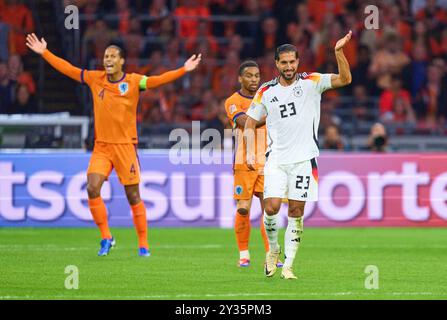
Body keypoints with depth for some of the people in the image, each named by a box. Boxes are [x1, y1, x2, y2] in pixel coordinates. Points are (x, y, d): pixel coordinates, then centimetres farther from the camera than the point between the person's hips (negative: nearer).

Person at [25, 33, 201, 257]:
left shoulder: (133, 81, -5)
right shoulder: (95, 79, 4)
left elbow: (157, 80, -17)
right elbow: (68, 69, 10)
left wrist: (183, 70, -30)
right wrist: (44, 53, 9)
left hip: (125, 145, -3)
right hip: (101, 146, 3)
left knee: (133, 196, 2)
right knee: (92, 189, -14)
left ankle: (143, 244, 13)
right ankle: (106, 238, 1)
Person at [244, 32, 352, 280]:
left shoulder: (311, 82, 0)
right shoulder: (266, 92, 5)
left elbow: (344, 79, -13)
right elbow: (250, 123, 12)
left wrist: (339, 52, -27)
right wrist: (250, 151, -1)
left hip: (304, 158, -1)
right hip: (276, 159, 1)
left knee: (296, 212, 0)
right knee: (271, 207, -13)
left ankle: (288, 264, 8)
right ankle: (273, 249, 14)